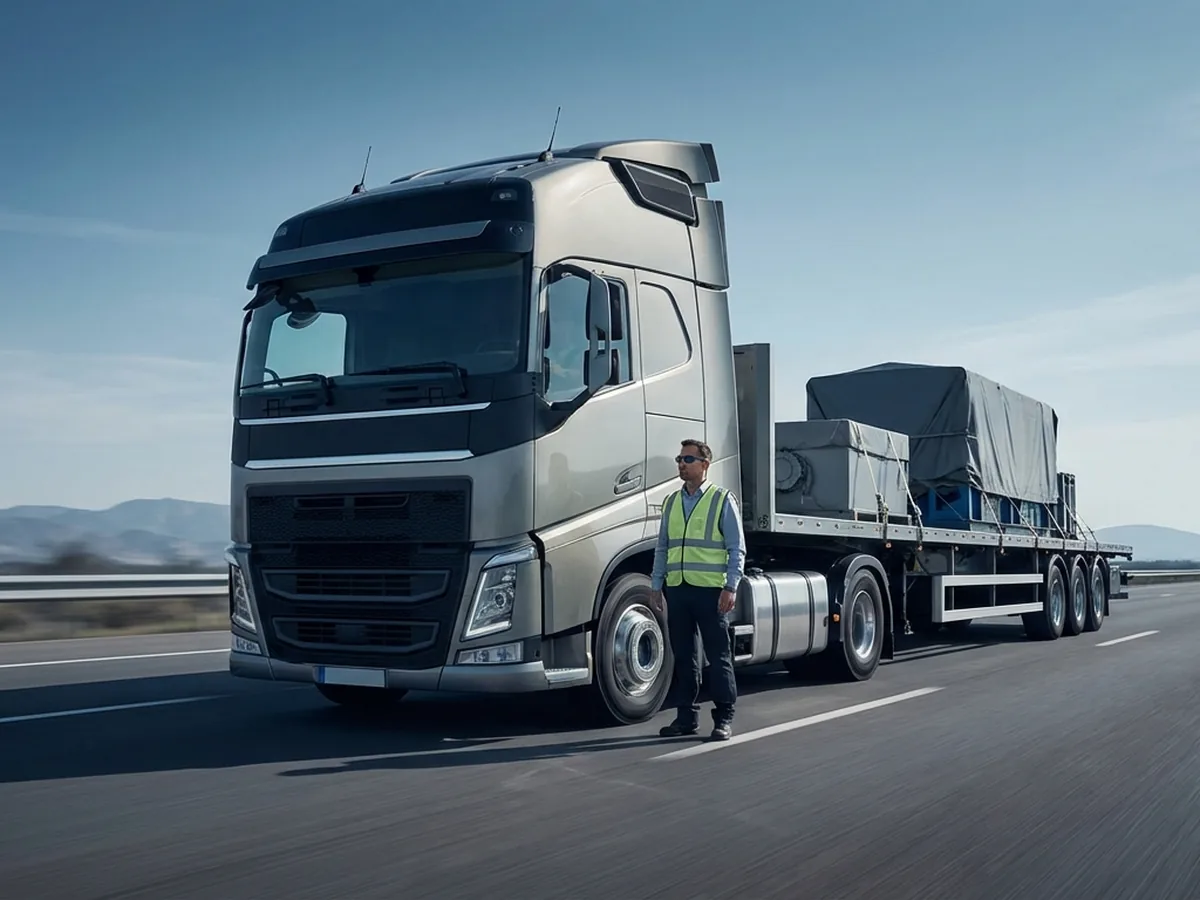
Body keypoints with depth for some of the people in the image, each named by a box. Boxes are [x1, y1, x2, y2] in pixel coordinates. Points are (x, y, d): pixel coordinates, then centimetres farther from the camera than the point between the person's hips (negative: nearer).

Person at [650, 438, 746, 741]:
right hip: (677, 589, 5)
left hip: (710, 589, -5)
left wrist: (731, 587, -11)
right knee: (683, 655, 9)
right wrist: (656, 585, 11)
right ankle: (686, 716, 17)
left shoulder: (723, 500, 0)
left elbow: (737, 549, -3)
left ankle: (724, 718, 7)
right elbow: (662, 547, 17)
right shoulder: (672, 502, 14)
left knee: (718, 655, 0)